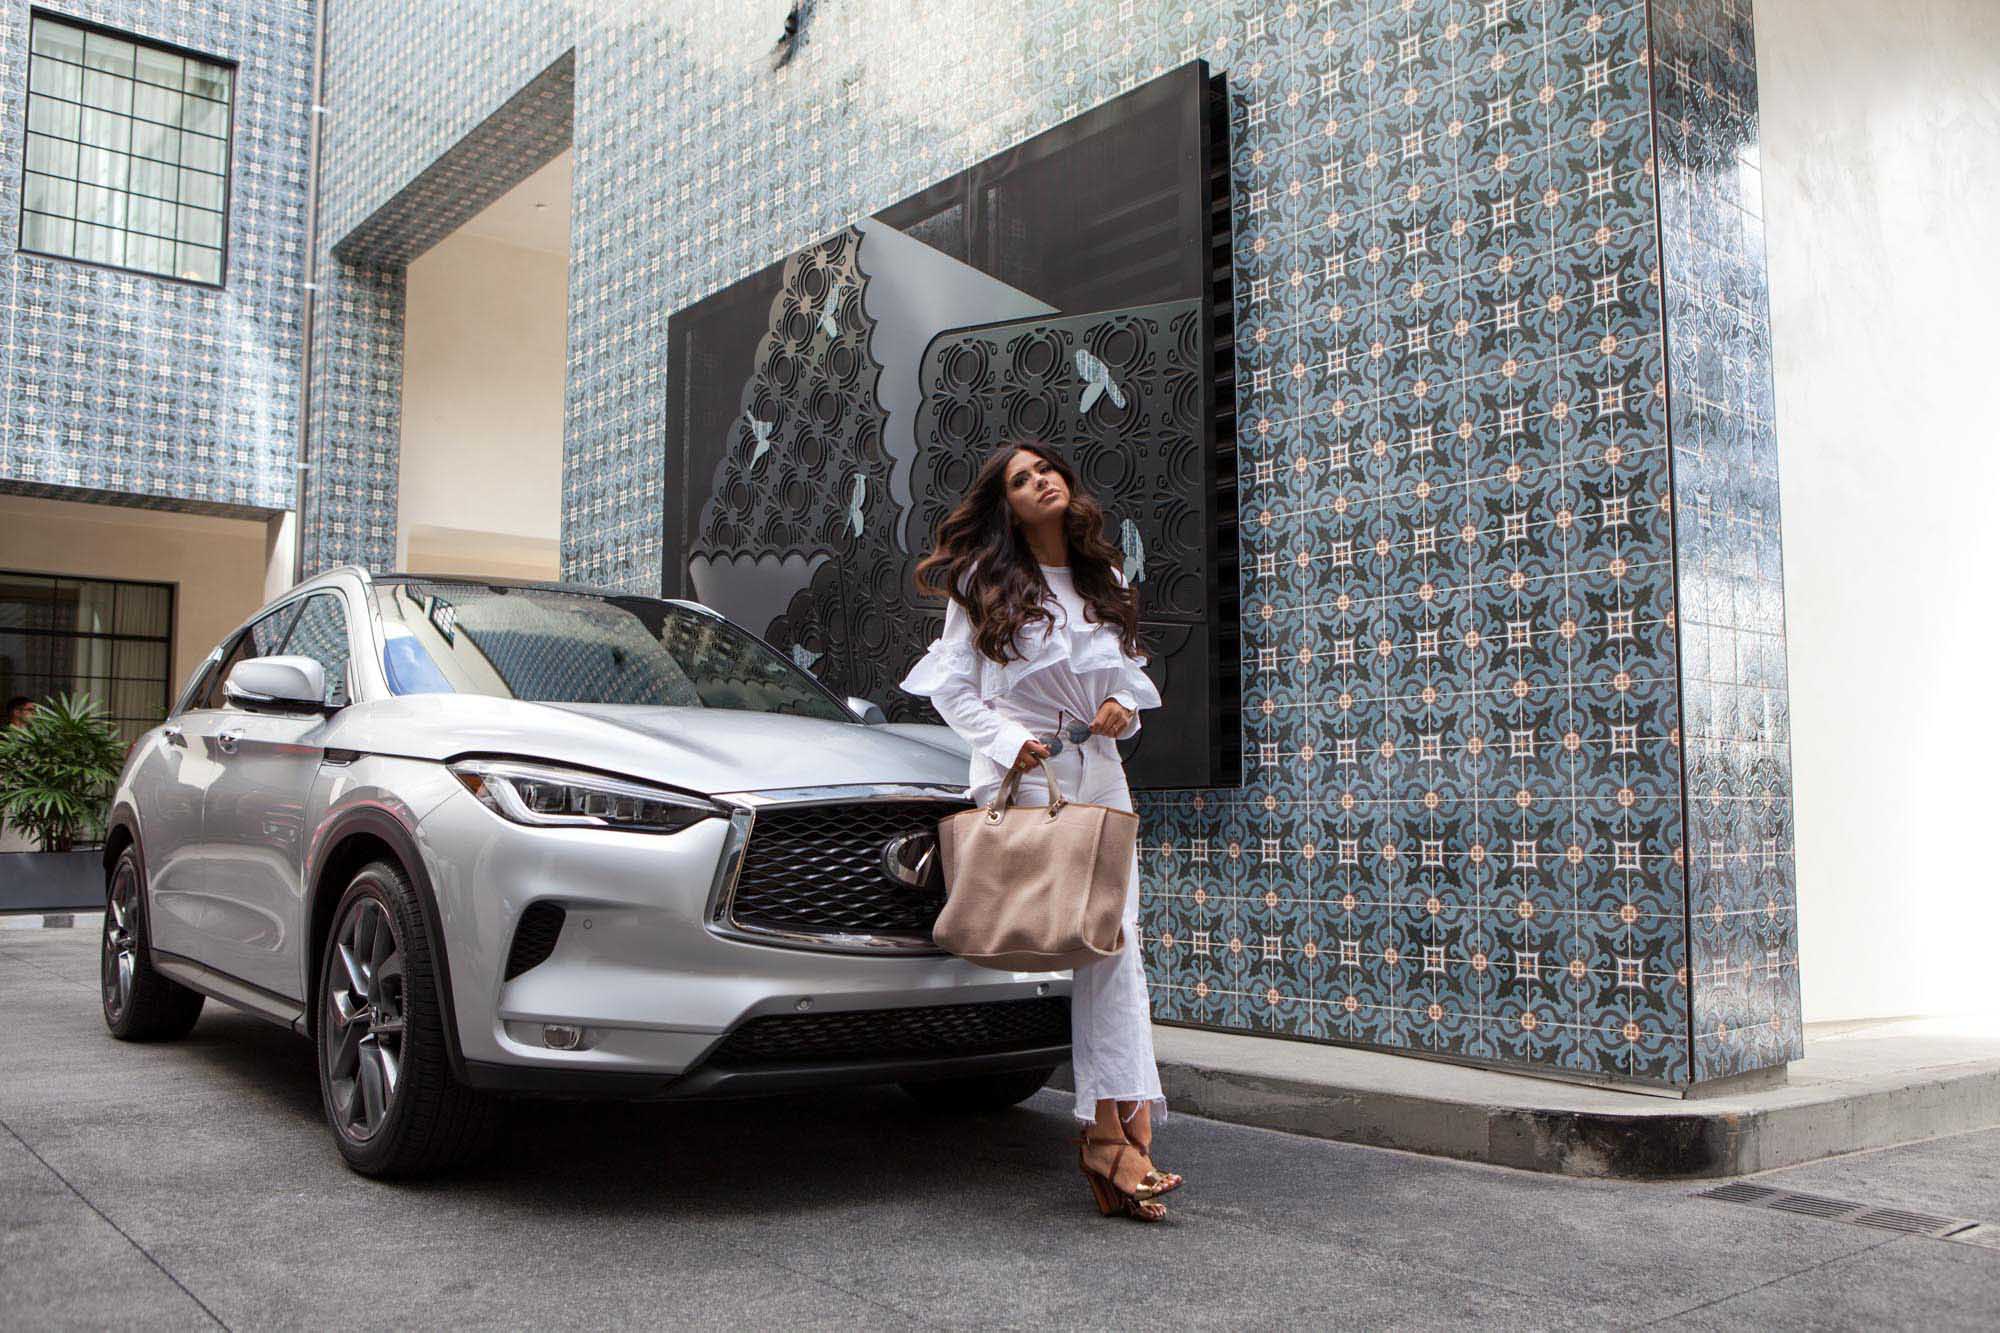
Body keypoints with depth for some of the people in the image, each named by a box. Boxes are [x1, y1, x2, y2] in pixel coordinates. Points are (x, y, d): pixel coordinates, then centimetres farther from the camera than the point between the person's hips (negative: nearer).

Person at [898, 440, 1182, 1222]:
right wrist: (1006, 740, -13)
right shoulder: (984, 587, 4)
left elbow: (1130, 674, 25)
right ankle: (1116, 1129, -11)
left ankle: (1112, 1134, -3)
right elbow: (952, 688, 2)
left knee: (1115, 942, -5)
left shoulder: (1105, 582, 18)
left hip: (1098, 771, 5)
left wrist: (1124, 708, 3)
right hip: (1021, 777, -5)